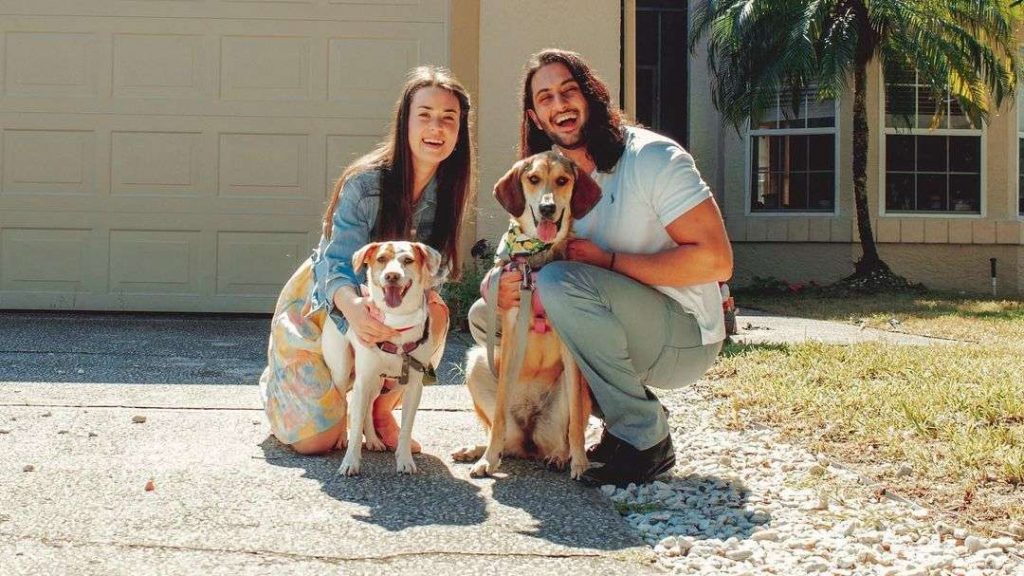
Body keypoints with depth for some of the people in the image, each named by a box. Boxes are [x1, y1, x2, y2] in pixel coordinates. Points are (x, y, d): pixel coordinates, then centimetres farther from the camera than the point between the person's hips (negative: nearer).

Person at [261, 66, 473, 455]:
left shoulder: (447, 190, -11)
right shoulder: (366, 182, -26)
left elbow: (435, 268, -9)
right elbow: (338, 266, -31)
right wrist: (353, 306, -55)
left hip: (387, 309, 4)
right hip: (320, 307, -4)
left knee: (434, 314, -30)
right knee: (318, 440, -11)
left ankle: (381, 410, -4)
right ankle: (281, 384, 25)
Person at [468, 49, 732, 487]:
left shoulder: (652, 157, -14)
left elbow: (716, 261, -22)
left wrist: (608, 260, -21)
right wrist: (506, 286, -20)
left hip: (684, 338, -7)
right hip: (626, 334, 8)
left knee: (562, 281, -30)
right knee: (485, 315, 1)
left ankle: (645, 438, -18)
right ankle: (620, 412, 3)